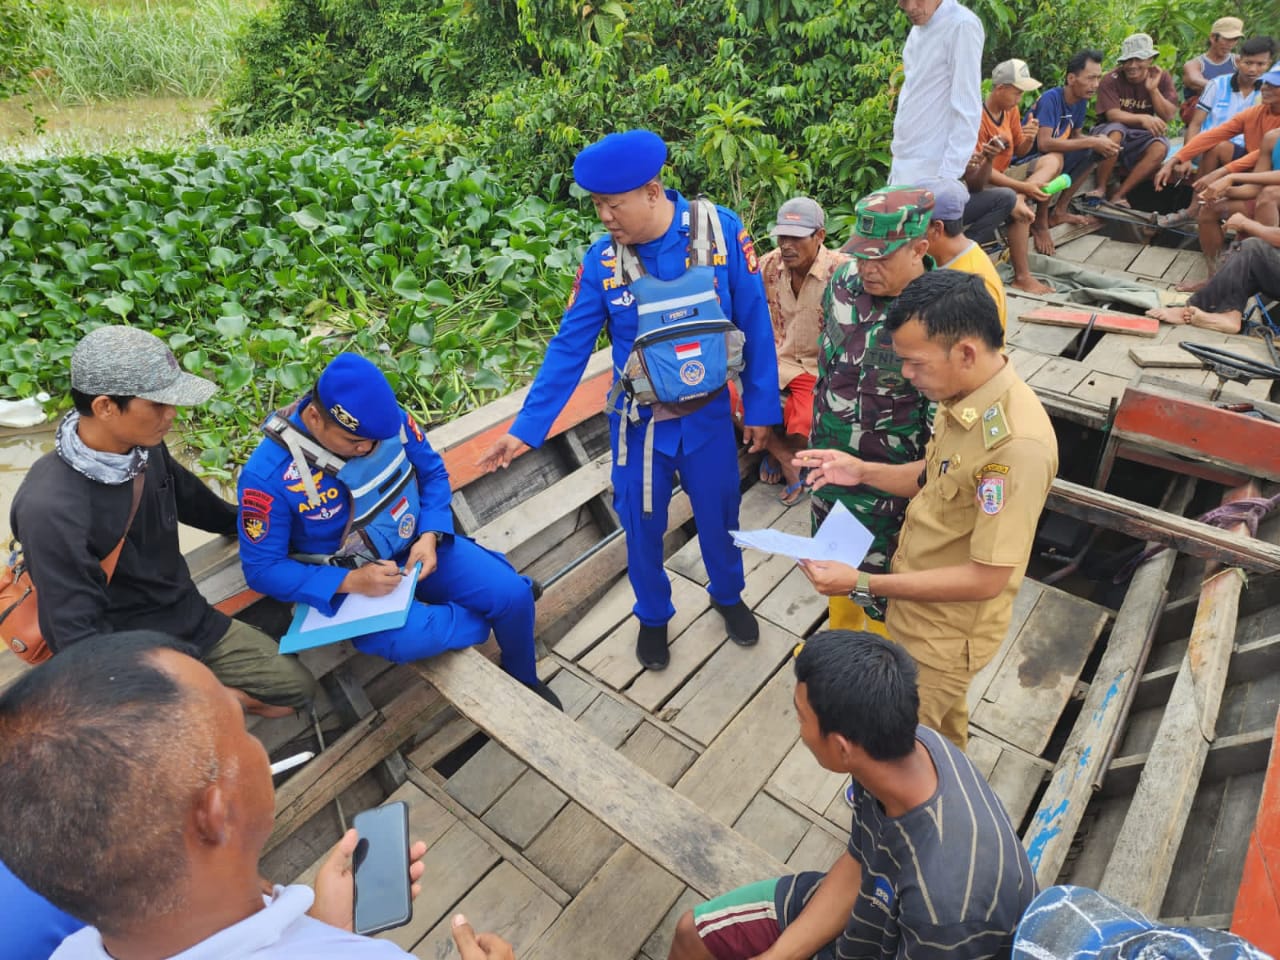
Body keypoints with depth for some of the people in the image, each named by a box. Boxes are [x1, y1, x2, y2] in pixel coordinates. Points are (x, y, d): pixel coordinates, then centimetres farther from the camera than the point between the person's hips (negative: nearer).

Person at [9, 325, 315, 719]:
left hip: (191, 622, 6)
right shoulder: (51, 510, -31)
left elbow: (185, 495, 14)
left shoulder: (144, 446, -11)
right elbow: (78, 639, -25)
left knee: (297, 688, 9)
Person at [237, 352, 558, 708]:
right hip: (348, 581, -3)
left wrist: (429, 537, -16)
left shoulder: (387, 417, -14)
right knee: (408, 638, -35)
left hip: (417, 545, 4)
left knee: (512, 594, -11)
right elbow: (262, 568, -15)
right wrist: (351, 582, -26)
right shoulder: (268, 475, -24)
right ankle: (484, 619, -2)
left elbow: (433, 473, 1)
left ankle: (523, 679, 20)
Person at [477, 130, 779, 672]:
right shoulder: (602, 258, -13)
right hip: (639, 422, 0)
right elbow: (569, 348, -8)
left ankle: (728, 596, 50)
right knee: (643, 526, 14)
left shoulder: (720, 229, -15)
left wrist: (761, 406, -4)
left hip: (709, 413, 0)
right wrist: (525, 429, -11)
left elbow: (754, 324, -8)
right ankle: (652, 615, 43)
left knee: (719, 515, 18)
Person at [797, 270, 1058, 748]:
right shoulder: (965, 396, -7)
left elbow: (986, 579, -31)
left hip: (946, 633, -8)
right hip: (921, 609, 8)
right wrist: (864, 471, -5)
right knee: (941, 718, 32)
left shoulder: (1016, 443, -35)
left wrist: (863, 584, -30)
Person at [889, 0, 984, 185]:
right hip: (904, 162, 8)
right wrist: (899, 151, 13)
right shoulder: (919, 26, 13)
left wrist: (948, 174, -21)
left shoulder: (962, 26, -12)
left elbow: (967, 109, -16)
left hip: (931, 168, -8)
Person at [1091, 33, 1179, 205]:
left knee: (1160, 147, -29)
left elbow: (1168, 116, -7)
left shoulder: (1162, 78, 1)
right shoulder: (1111, 80, -9)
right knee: (1115, 131, -37)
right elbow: (1113, 115, -21)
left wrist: (1153, 89, -18)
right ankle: (1101, 188, -23)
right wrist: (1142, 119, -36)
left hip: (1140, 139, 3)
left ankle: (1118, 194, -24)